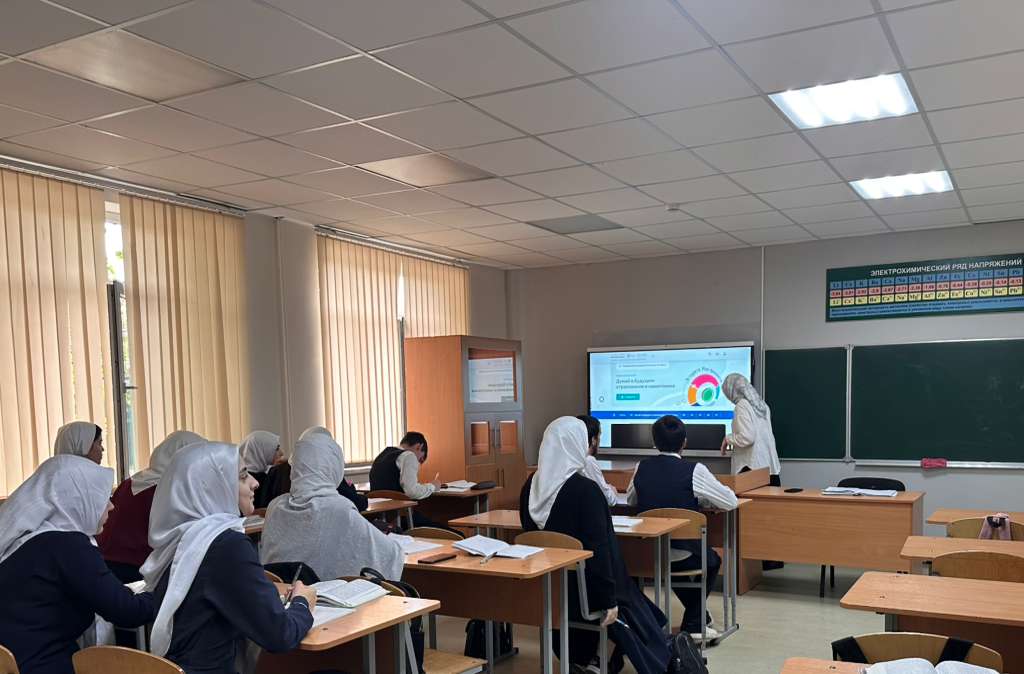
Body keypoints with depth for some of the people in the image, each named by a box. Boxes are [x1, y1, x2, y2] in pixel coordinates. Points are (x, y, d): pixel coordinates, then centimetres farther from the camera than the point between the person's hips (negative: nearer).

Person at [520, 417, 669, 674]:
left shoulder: (531, 487, -4)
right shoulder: (585, 490, -24)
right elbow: (599, 548, -23)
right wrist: (609, 600, -15)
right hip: (582, 589, -7)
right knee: (633, 610, 20)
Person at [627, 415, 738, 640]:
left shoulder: (642, 467, -2)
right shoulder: (694, 470, -13)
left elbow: (630, 500, 16)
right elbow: (731, 502, -4)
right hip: (683, 556, -4)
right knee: (712, 560, 30)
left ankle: (699, 616, 47)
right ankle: (692, 625, 28)